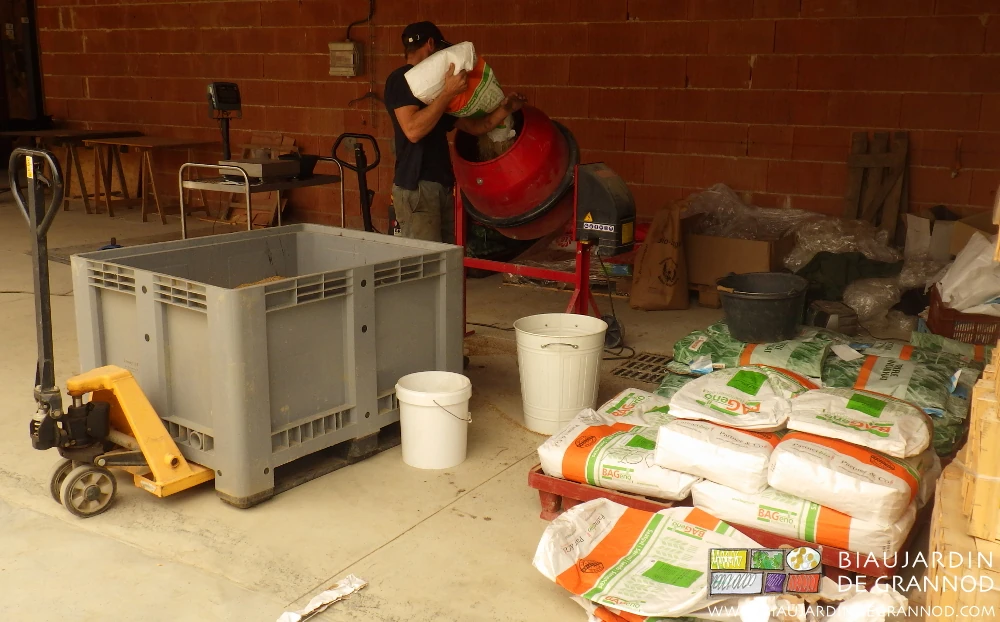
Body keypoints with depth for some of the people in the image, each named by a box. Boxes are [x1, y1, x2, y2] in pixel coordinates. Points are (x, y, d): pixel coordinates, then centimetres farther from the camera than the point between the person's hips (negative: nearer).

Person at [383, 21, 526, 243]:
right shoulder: (401, 80, -4)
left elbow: (474, 127, 18)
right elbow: (413, 130, -19)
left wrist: (504, 109, 4)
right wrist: (448, 93, -18)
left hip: (442, 186, 9)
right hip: (415, 188, -9)